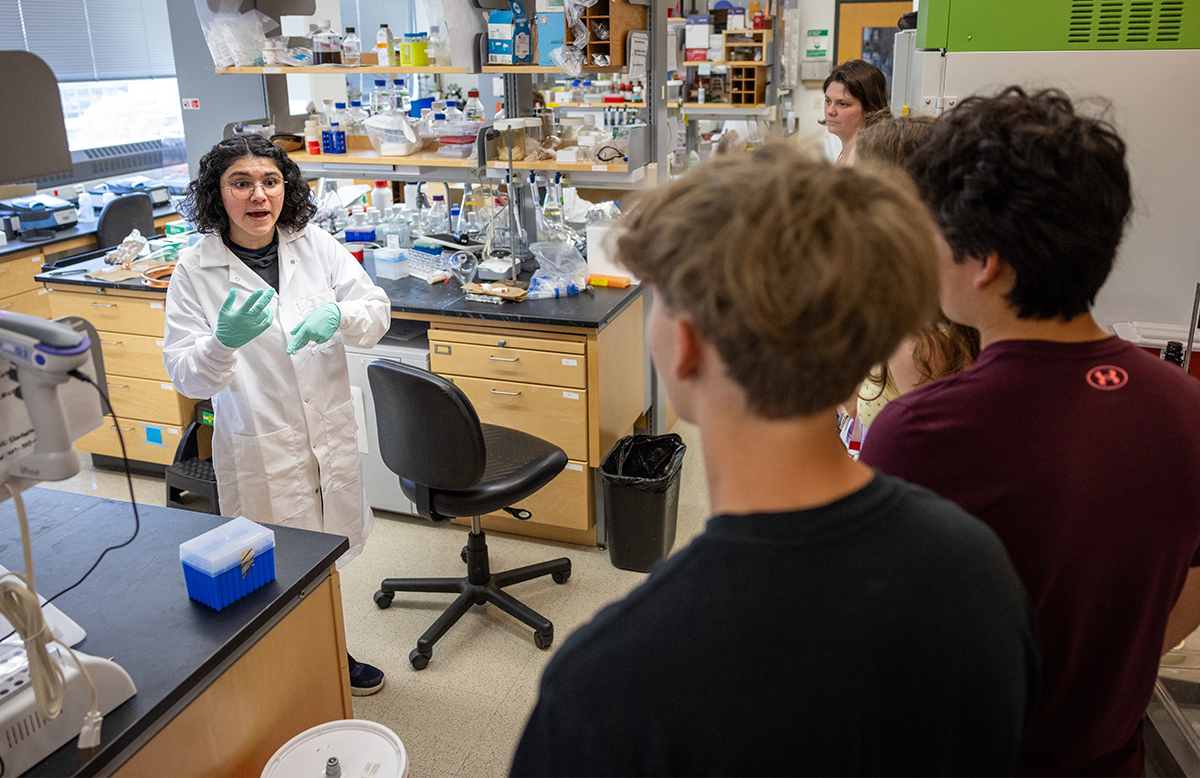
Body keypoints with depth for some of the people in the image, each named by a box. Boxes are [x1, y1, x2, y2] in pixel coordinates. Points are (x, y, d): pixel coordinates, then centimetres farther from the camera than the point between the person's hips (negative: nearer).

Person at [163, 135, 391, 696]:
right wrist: (224, 340, -33)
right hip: (258, 446, -3)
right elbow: (185, 375, -11)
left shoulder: (316, 245, -2)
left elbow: (376, 310, -1)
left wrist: (339, 315, -23)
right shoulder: (196, 270, -10)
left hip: (329, 433, 4)